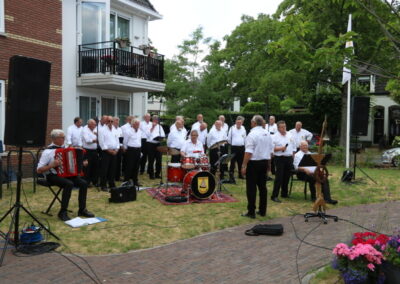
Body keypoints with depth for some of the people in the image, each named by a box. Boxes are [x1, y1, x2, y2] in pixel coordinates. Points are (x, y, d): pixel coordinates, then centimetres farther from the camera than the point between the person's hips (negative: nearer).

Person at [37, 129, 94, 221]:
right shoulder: (48, 151, -10)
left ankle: (82, 210, -4)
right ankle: (63, 212, -22)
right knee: (69, 184, -34)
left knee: (83, 183, -15)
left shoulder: (64, 148, 9)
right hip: (53, 176, -6)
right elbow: (39, 170, -12)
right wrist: (52, 165, -24)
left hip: (66, 174, 6)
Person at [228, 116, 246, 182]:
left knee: (241, 161, 12)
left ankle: (240, 174, 24)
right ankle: (231, 175, -2)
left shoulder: (243, 128, 7)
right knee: (233, 161, -5)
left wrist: (242, 144, 11)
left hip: (241, 147, 4)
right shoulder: (232, 128, -4)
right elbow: (229, 139, 3)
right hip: (234, 147, -4)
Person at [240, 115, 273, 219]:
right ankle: (262, 211, 19)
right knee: (262, 186, 13)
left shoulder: (252, 134, -15)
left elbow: (248, 152, -20)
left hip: (253, 163, -7)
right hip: (265, 162, 7)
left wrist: (244, 165, -16)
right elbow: (270, 150, 11)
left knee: (251, 188, -1)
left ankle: (251, 212, 1)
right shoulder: (267, 134, 7)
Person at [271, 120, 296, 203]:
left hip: (289, 158, 6)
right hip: (280, 158, -6)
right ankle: (274, 196, -7)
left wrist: (292, 155, 13)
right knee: (279, 177, -9)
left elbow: (293, 147, 19)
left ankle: (284, 193, 26)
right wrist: (280, 148, -20)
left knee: (286, 177, 12)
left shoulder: (290, 135, 12)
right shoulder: (275, 136, -6)